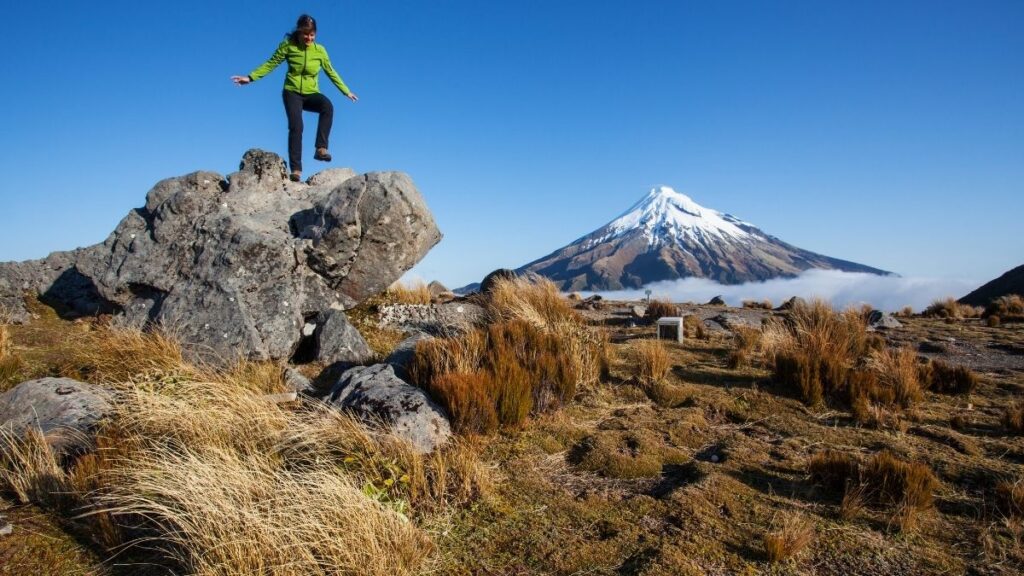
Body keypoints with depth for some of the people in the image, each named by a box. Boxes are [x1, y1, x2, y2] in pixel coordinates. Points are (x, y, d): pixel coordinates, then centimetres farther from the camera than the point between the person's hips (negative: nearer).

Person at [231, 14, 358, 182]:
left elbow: (331, 72, 11)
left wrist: (346, 92, 14)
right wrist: (250, 77, -3)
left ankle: (321, 149, -33)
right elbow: (270, 64, 2)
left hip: (311, 94, 2)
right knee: (296, 127, -23)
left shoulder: (320, 50, 1)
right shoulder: (288, 45, -4)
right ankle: (296, 169, -22)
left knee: (328, 105, -32)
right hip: (292, 92, -2)